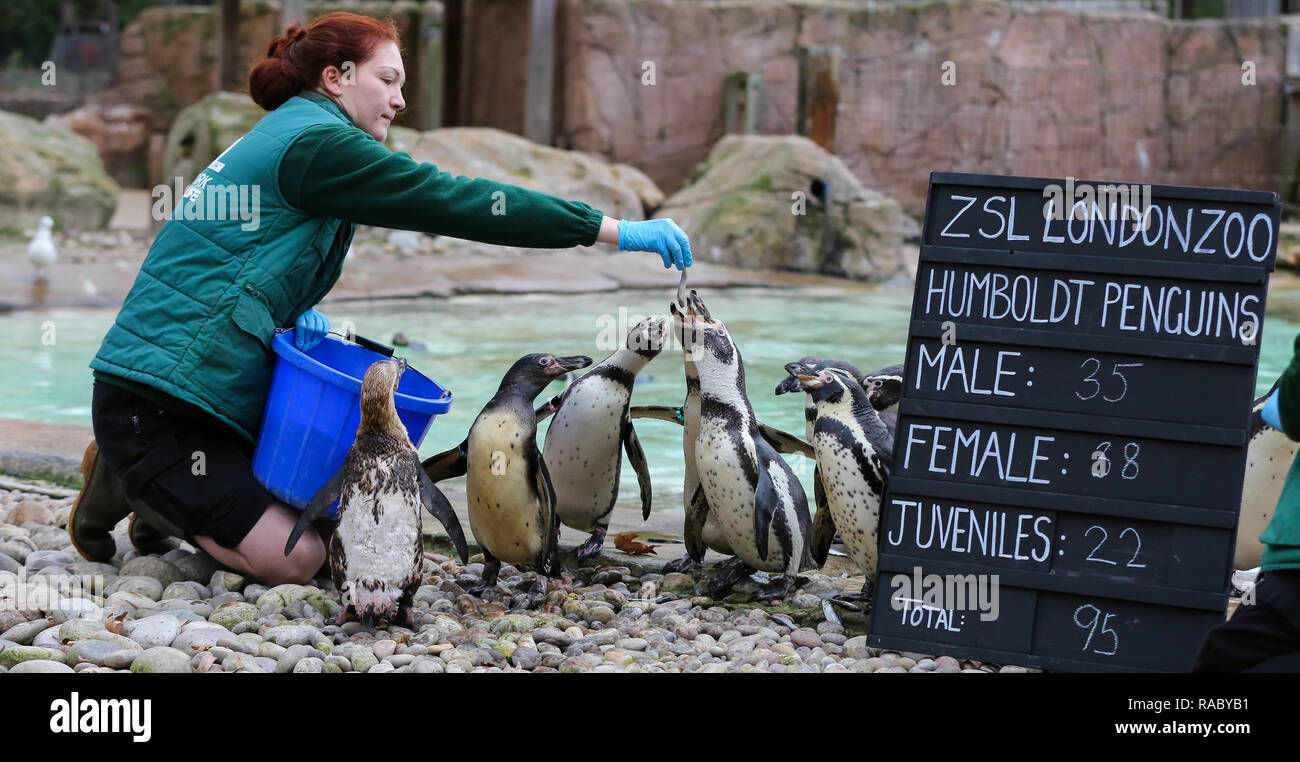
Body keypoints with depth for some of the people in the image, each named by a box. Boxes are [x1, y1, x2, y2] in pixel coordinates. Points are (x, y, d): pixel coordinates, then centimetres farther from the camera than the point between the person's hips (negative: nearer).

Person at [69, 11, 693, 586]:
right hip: (156, 404, -10)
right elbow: (454, 201, -20)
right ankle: (128, 481, -1)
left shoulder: (277, 136, 18)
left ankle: (162, 491, 16)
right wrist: (617, 231, -19)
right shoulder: (316, 140, -14)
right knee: (293, 559, -18)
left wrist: (291, 313, 2)